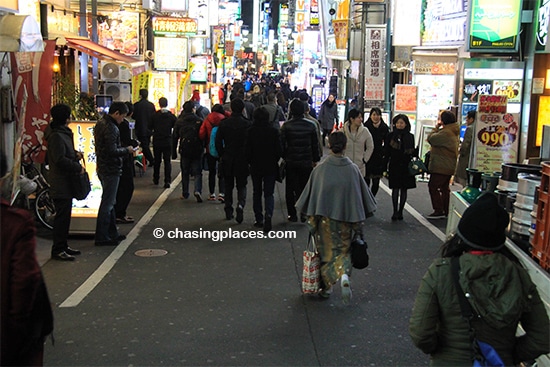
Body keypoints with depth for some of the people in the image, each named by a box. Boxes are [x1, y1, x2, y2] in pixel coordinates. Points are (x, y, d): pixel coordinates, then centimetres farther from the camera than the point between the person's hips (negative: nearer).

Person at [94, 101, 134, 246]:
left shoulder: (101, 123, 12)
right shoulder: (111, 128, -20)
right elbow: (112, 151, -26)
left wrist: (123, 149, 11)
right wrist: (127, 150, -10)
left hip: (103, 168, 10)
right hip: (111, 169, -10)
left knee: (109, 201, 18)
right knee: (107, 203, -3)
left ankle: (112, 233, 27)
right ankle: (101, 237, 2)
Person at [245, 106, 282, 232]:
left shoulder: (251, 131, -9)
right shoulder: (273, 131, -8)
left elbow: (247, 150, -6)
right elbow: (279, 150, -4)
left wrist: (250, 161, 12)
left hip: (256, 166, 0)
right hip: (271, 167, 0)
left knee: (257, 193, 15)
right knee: (269, 193, 5)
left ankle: (259, 219, 16)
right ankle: (268, 214, -19)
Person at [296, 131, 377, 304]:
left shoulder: (320, 170, -10)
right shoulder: (353, 169, -6)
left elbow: (310, 195, -3)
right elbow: (363, 195, 0)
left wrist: (311, 218, 10)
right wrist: (359, 220, 11)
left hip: (324, 218, -1)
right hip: (346, 218, 1)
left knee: (327, 250, 16)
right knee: (343, 249, 15)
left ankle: (326, 286, 20)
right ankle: (344, 275, -13)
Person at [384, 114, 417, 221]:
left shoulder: (410, 137, 6)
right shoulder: (391, 136, 2)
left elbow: (413, 152, 12)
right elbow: (386, 153, 1)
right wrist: (385, 168, -4)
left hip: (406, 167, 2)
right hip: (394, 167, -2)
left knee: (404, 189, 6)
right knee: (395, 189, -4)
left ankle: (400, 211, 15)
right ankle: (395, 212, 2)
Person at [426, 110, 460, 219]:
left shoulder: (445, 133, -20)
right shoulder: (453, 132, 14)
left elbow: (431, 138, -19)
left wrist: (437, 126, -7)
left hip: (440, 167, -10)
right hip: (449, 166, 10)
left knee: (433, 186, -5)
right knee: (444, 188, 16)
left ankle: (438, 211, -6)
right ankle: (446, 211, 21)